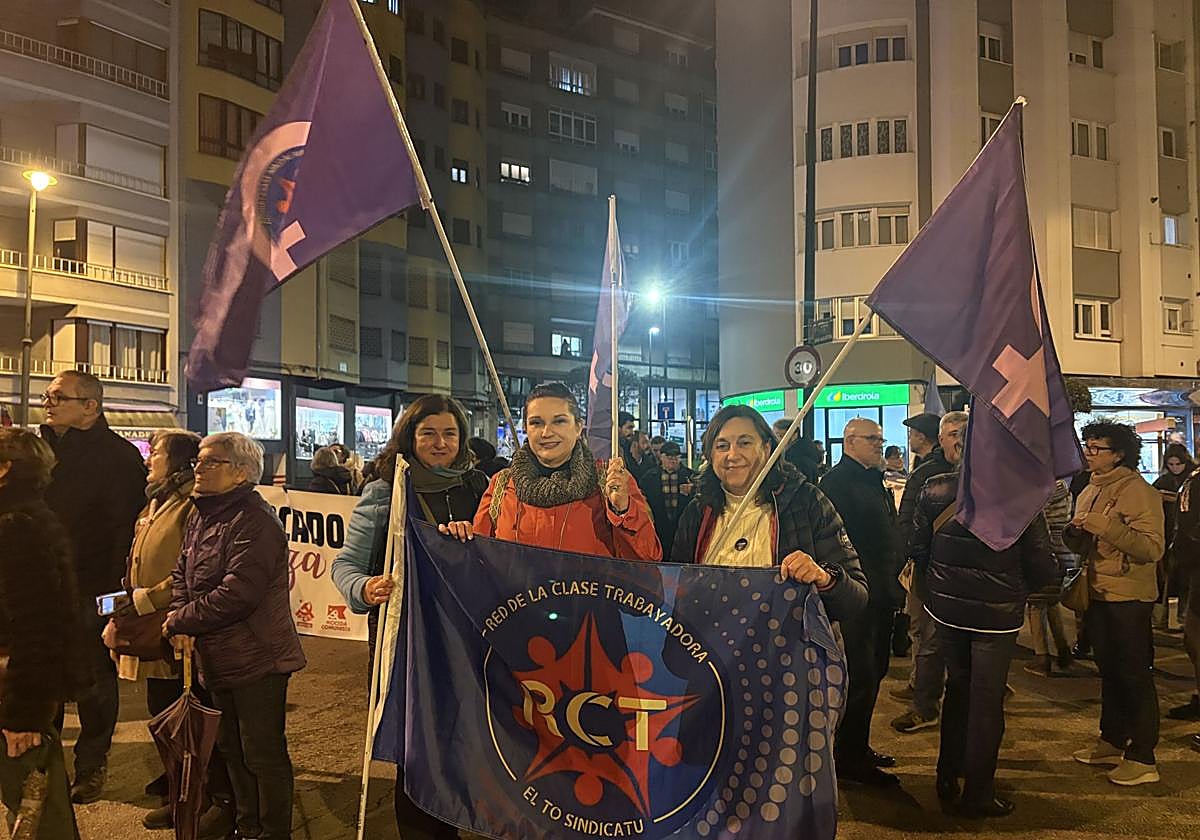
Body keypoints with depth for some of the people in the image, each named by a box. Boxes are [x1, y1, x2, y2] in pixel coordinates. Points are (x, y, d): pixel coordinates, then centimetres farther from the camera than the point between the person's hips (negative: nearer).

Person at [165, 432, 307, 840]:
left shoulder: (253, 522, -20)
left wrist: (179, 621, -15)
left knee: (263, 755, 1)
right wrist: (180, 617, -7)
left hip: (256, 660, -10)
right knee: (232, 749, 21)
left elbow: (237, 594, -26)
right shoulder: (202, 515, 10)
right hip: (218, 660, 10)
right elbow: (182, 573, 13)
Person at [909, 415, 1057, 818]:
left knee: (958, 688, 20)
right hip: (997, 612, -3)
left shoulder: (934, 490, -7)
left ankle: (948, 782, 29)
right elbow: (1038, 560, -11)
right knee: (986, 699, 9)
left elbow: (917, 549, -2)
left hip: (946, 607, 3)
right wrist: (1021, 589, 10)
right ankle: (977, 796, 19)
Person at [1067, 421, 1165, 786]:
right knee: (1109, 671, 17)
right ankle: (1112, 741, 29)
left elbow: (1152, 548, -23)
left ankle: (1143, 758, 6)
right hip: (1097, 594, 8)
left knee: (1134, 674, -2)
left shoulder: (1138, 492, -13)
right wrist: (1075, 534, 0)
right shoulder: (1089, 492, 13)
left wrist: (1105, 525, -30)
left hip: (1128, 597, -8)